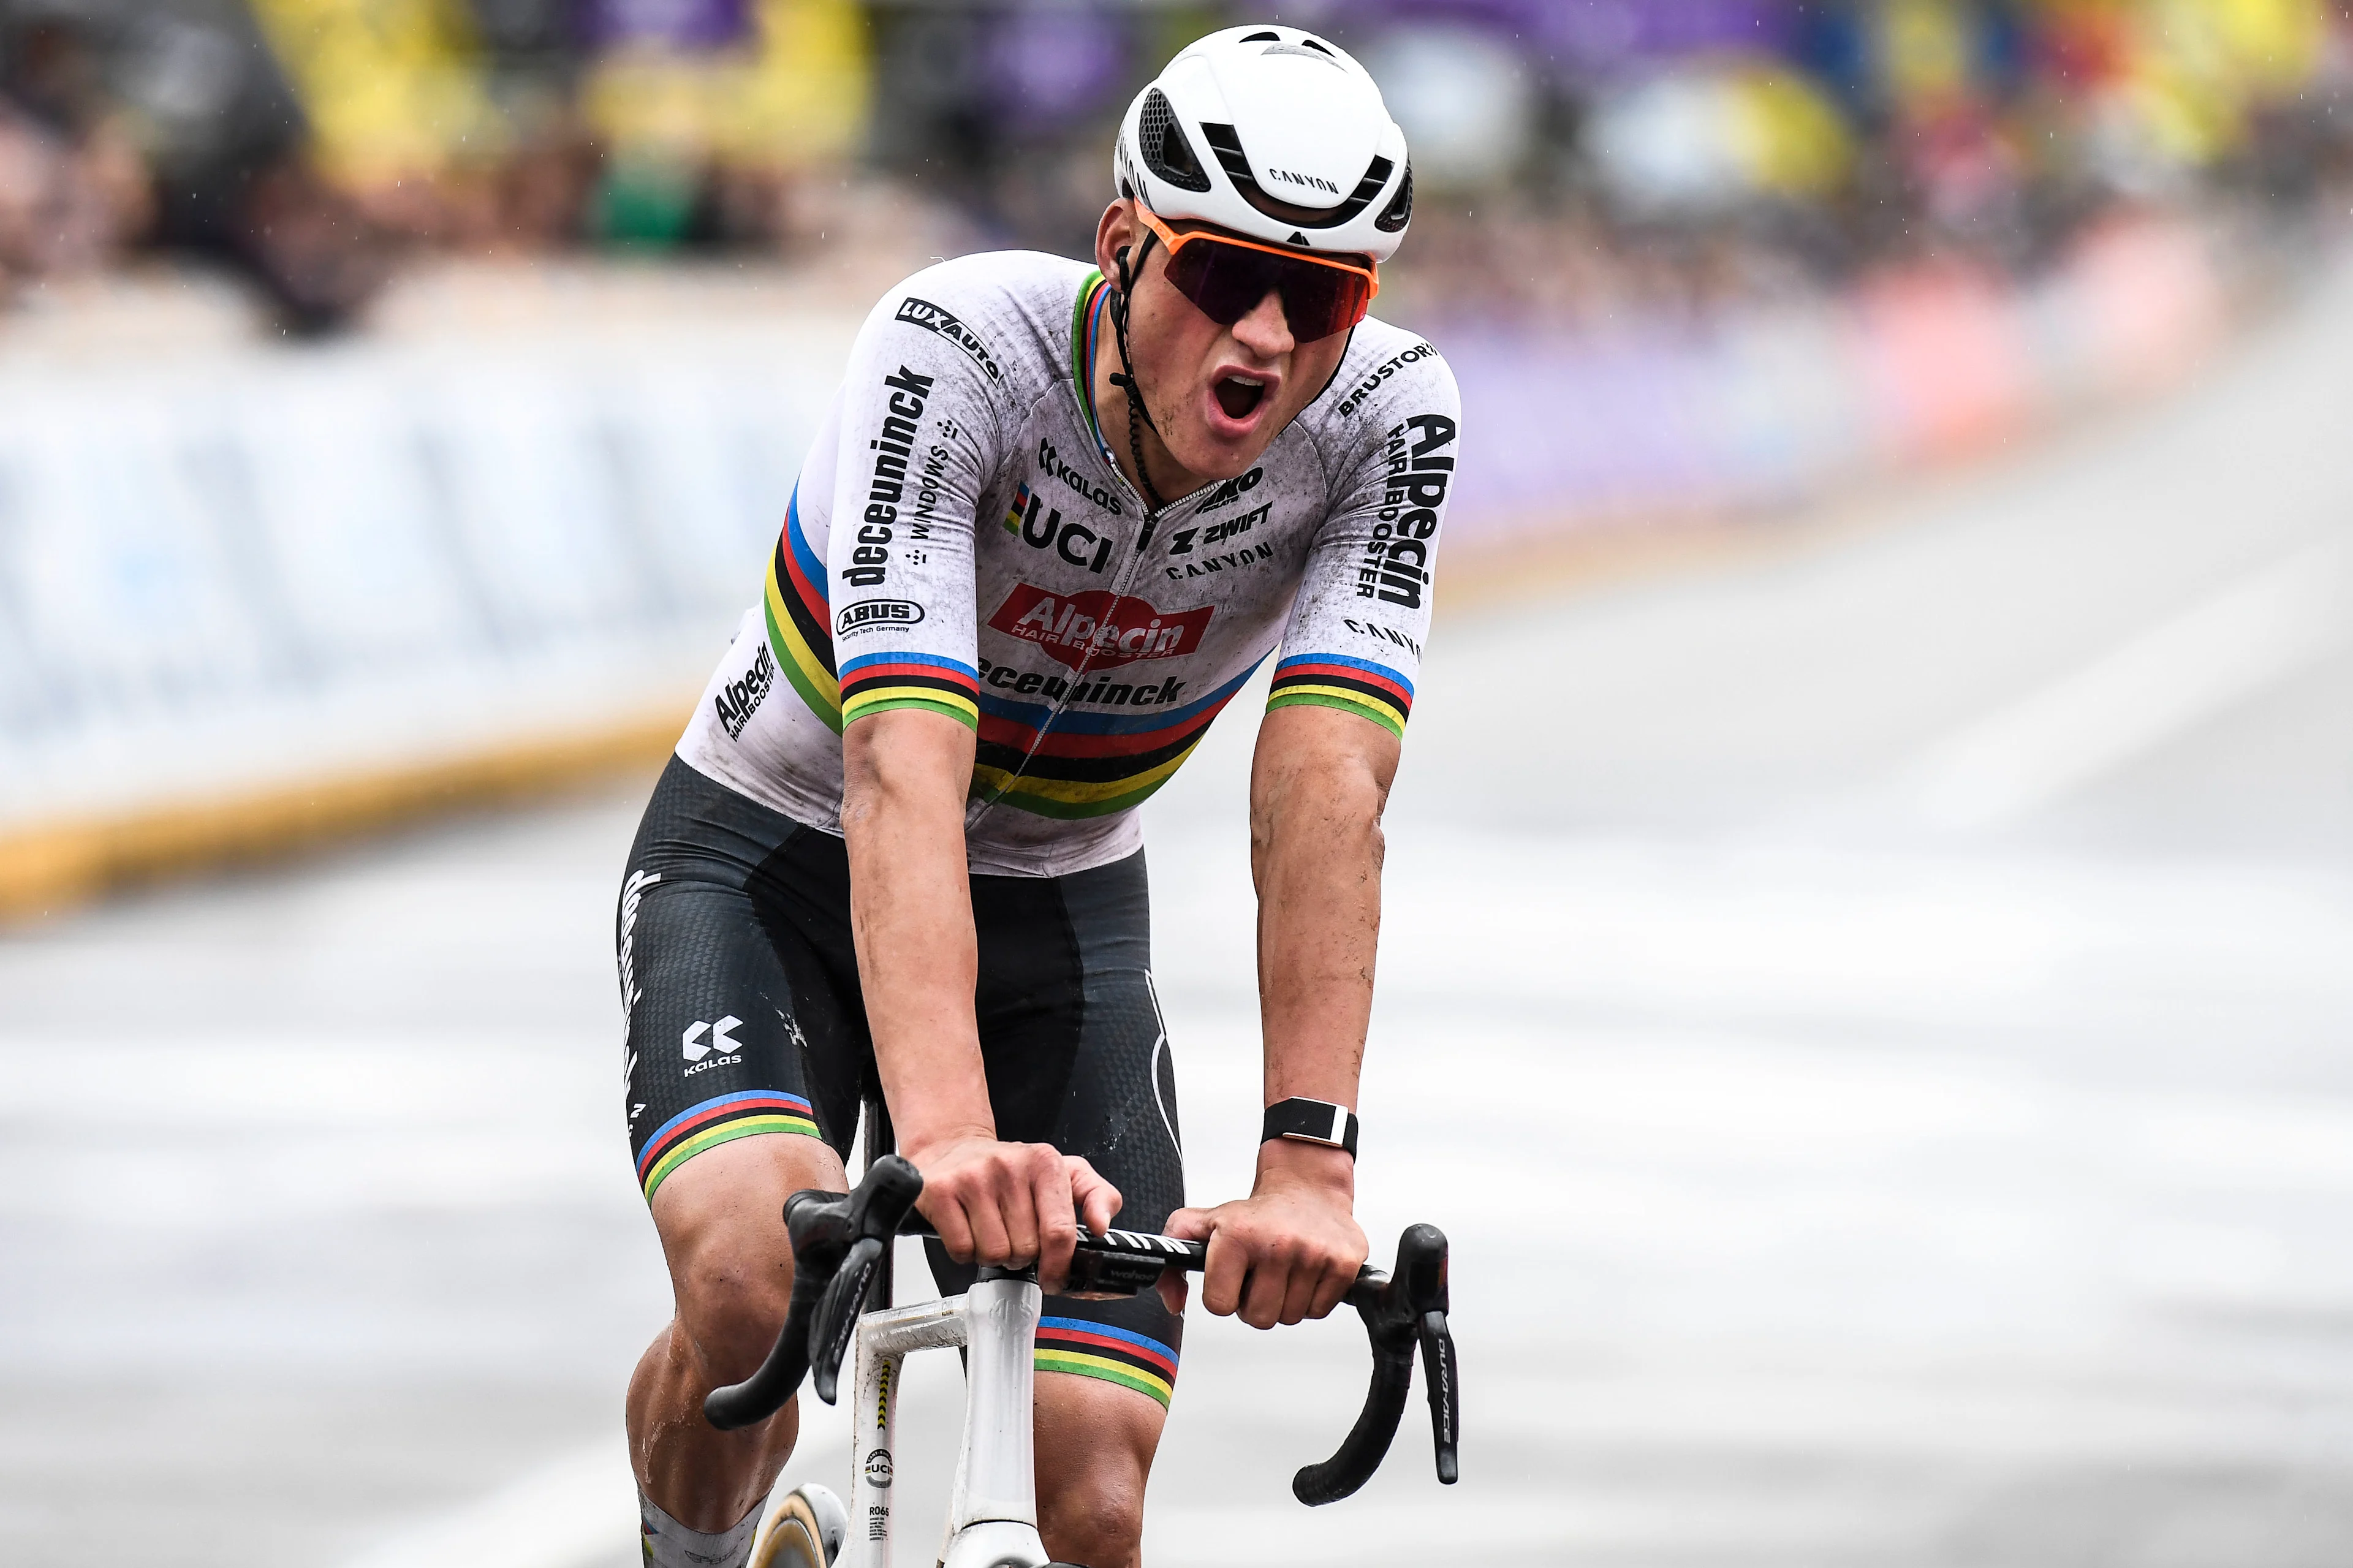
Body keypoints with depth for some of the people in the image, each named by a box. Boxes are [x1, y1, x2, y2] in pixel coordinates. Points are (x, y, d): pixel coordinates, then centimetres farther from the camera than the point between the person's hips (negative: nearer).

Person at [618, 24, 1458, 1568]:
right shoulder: (961, 346, -31)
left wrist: (1309, 1158, -43)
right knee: (756, 1283, -32)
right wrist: (949, 1136, -56)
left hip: (1060, 917, 3)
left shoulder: (1390, 415, -22)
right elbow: (904, 771, -42)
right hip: (781, 866, -3)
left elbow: (1324, 793, -31)